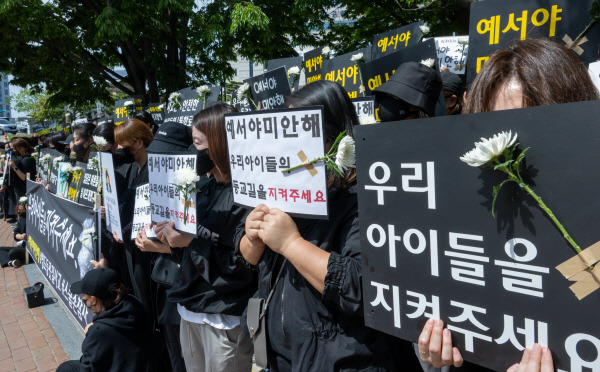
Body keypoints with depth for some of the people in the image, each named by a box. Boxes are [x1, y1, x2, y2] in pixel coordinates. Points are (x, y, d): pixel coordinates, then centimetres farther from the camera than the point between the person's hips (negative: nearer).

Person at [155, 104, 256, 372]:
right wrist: (174, 239, -7)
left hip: (224, 319, -8)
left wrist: (192, 242, -21)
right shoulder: (205, 186, 7)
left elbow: (245, 266, -22)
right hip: (190, 308, 8)